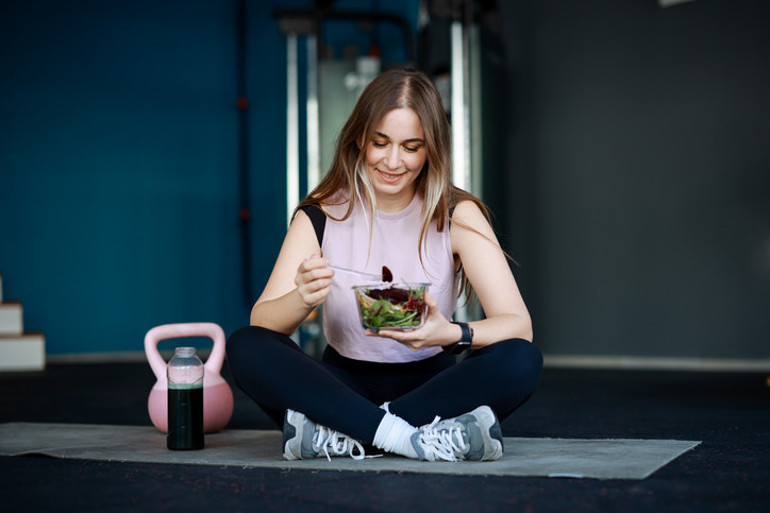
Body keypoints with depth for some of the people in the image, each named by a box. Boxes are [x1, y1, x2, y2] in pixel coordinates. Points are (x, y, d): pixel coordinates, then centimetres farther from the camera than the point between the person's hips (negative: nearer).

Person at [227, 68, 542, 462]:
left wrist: (452, 334, -35)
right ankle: (412, 437, -33)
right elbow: (261, 322, -12)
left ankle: (335, 436, -30)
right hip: (344, 385, 1)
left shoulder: (457, 215, -5)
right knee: (245, 347, -24)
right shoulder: (321, 216, -3)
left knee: (522, 362, -28)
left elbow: (518, 325, -14)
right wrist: (302, 298, -35)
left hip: (429, 383, 0)